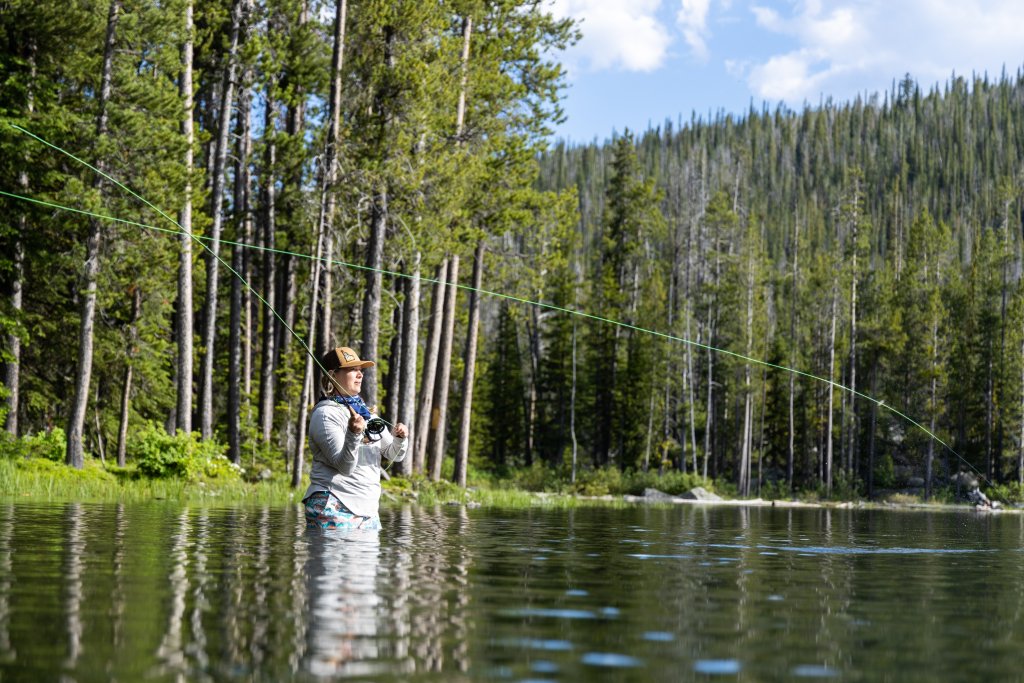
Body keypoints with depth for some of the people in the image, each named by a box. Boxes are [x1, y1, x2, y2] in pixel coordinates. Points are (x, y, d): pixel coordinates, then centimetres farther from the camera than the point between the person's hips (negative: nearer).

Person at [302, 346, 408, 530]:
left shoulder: (366, 412, 16)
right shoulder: (325, 414, -8)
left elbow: (394, 455, 16)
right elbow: (344, 466, -16)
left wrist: (400, 438, -5)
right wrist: (354, 435, -33)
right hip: (333, 509, -7)